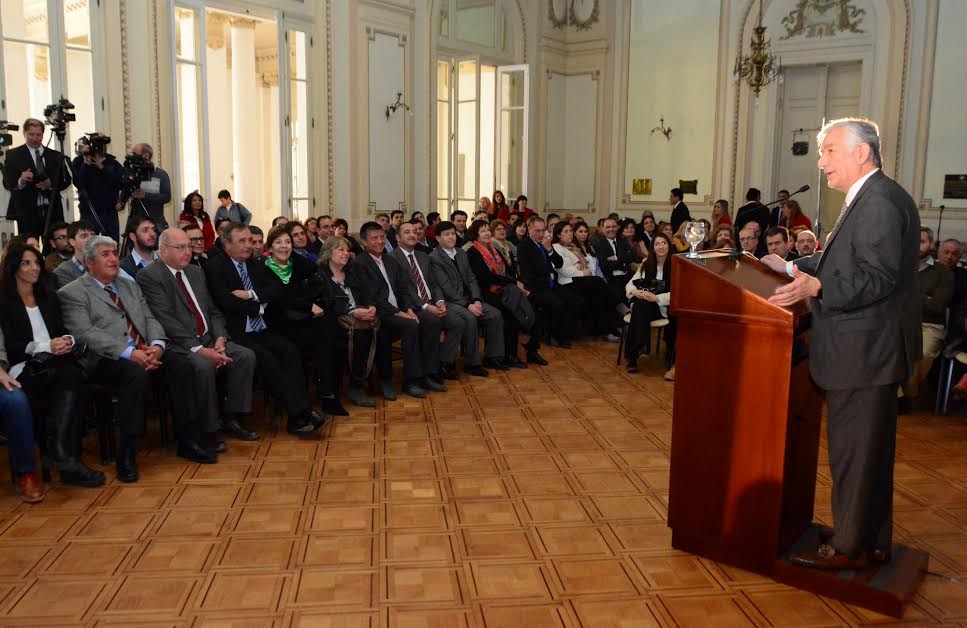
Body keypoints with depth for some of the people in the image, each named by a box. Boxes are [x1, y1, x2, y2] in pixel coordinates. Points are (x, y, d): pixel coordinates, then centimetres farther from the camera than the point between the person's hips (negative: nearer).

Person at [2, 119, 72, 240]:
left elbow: (66, 180, 9)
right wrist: (20, 181, -23)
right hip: (26, 212, -2)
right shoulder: (13, 155, 6)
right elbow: (7, 183, -1)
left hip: (53, 211, 2)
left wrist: (51, 184, -11)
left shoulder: (56, 156, 13)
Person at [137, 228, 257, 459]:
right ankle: (205, 433, -20)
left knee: (246, 356, -13)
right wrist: (199, 349, -22)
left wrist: (220, 338, -3)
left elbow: (213, 310, 17)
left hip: (208, 340, 8)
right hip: (178, 345, -7)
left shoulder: (196, 272, 18)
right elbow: (166, 321, -16)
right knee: (202, 366, -34)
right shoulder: (149, 276, -6)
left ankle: (230, 419, -5)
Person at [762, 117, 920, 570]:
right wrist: (793, 268, 17)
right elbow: (842, 261, 19)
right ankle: (874, 540, 32)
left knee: (853, 450, 0)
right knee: (870, 449, 18)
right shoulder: (871, 199, 15)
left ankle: (850, 548, 13)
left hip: (864, 351, -11)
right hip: (871, 349, 11)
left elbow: (878, 276, -26)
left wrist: (816, 286, -35)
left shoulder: (880, 201, -18)